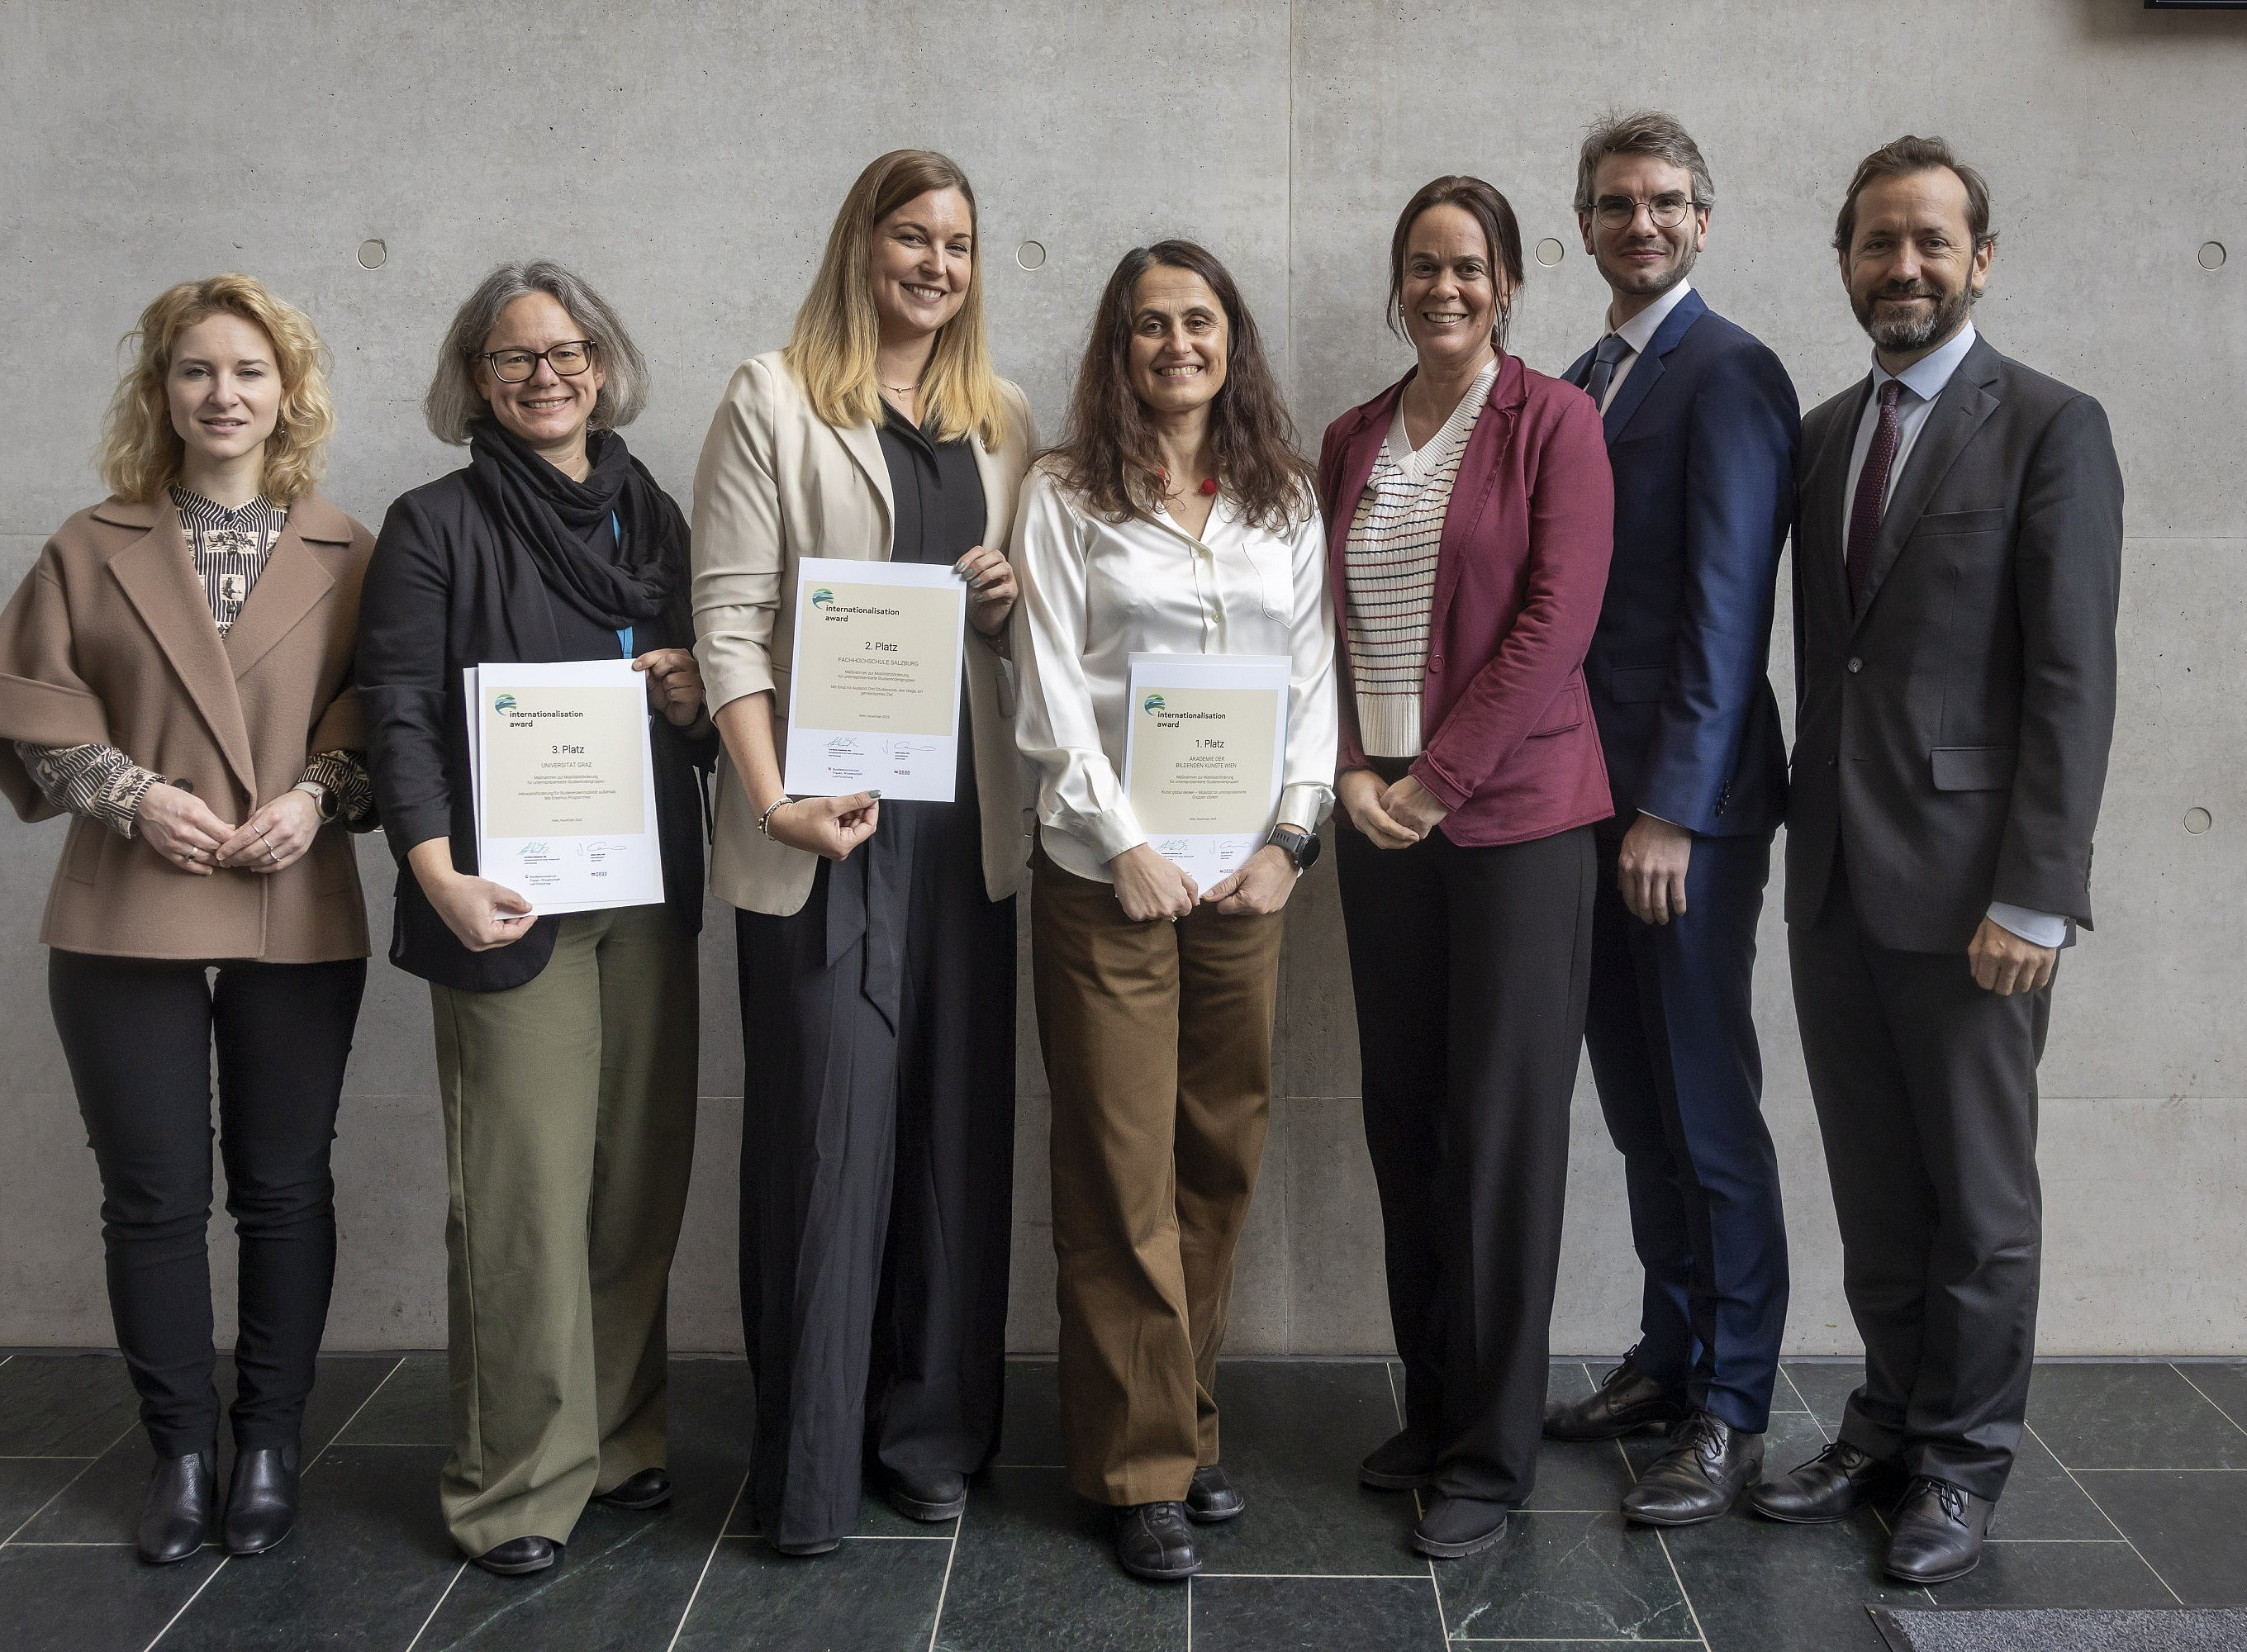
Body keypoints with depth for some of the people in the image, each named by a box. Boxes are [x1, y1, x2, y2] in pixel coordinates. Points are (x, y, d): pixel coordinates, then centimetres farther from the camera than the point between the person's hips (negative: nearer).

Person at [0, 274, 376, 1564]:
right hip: (129, 922, 1)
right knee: (155, 1197, 5)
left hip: (299, 918, 0)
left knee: (285, 1188, 8)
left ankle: (271, 1445, 22)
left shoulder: (345, 553, 6)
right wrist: (134, 793, -9)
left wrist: (318, 795, -12)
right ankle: (181, 1452, 20)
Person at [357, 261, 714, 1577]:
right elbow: (401, 712, -6)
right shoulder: (436, 526, 1)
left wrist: (701, 699, -1)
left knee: (641, 1175, 9)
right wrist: (439, 873, -19)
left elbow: (715, 672, 23)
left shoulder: (655, 517, 14)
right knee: (526, 1188, -4)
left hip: (649, 890, 5)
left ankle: (620, 1436, 23)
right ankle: (522, 1484, 8)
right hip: (513, 899, -5)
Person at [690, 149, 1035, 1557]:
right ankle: (811, 1466, 10)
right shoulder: (776, 401, 0)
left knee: (958, 1123, 8)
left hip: (967, 818, 5)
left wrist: (1012, 599, -2)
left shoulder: (1003, 421, 15)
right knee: (829, 1129, -2)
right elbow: (732, 614, -6)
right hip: (826, 824, -5)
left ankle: (935, 1430, 22)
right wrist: (773, 797, -17)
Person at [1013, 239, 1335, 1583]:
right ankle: (1143, 1468, 10)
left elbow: (1316, 679, 9)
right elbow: (1053, 691, -3)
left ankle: (1190, 1429, 23)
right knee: (1122, 1178, 0)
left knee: (1222, 1159, 8)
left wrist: (1293, 838, -2)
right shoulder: (1068, 495, 2)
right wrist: (1124, 844, -10)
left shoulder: (1289, 500, 12)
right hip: (1108, 870, -3)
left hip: (1249, 870, 3)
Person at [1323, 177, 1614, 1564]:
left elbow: (1556, 621, -10)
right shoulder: (1354, 442, 14)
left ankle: (1492, 1459, 11)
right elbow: (1331, 620, 12)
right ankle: (1431, 1410, 24)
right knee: (1404, 1115, 9)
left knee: (1502, 1129, -1)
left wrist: (1437, 779, -13)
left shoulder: (1552, 421, -2)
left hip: (1514, 812, -5)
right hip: (1379, 815, 5)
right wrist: (1353, 772, -3)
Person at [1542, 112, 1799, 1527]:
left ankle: (1732, 1412, 11)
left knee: (1708, 1102, 0)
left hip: (1690, 799, -8)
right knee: (1636, 1093, 14)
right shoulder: (1586, 380, 16)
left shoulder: (1728, 375, -9)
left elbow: (1728, 604, -15)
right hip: (1593, 787, 8)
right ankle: (1670, 1355, 27)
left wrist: (1673, 808, -17)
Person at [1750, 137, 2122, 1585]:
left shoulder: (2051, 428, -5)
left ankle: (1963, 1463, 22)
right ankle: (1889, 1425, 29)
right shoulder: (1826, 432, 13)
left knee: (1980, 1195, 7)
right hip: (1834, 875, 5)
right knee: (1875, 1189, 14)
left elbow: (2072, 680, -11)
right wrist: (1804, 839, 9)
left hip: (1963, 880, -5)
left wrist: (2032, 898, -16)